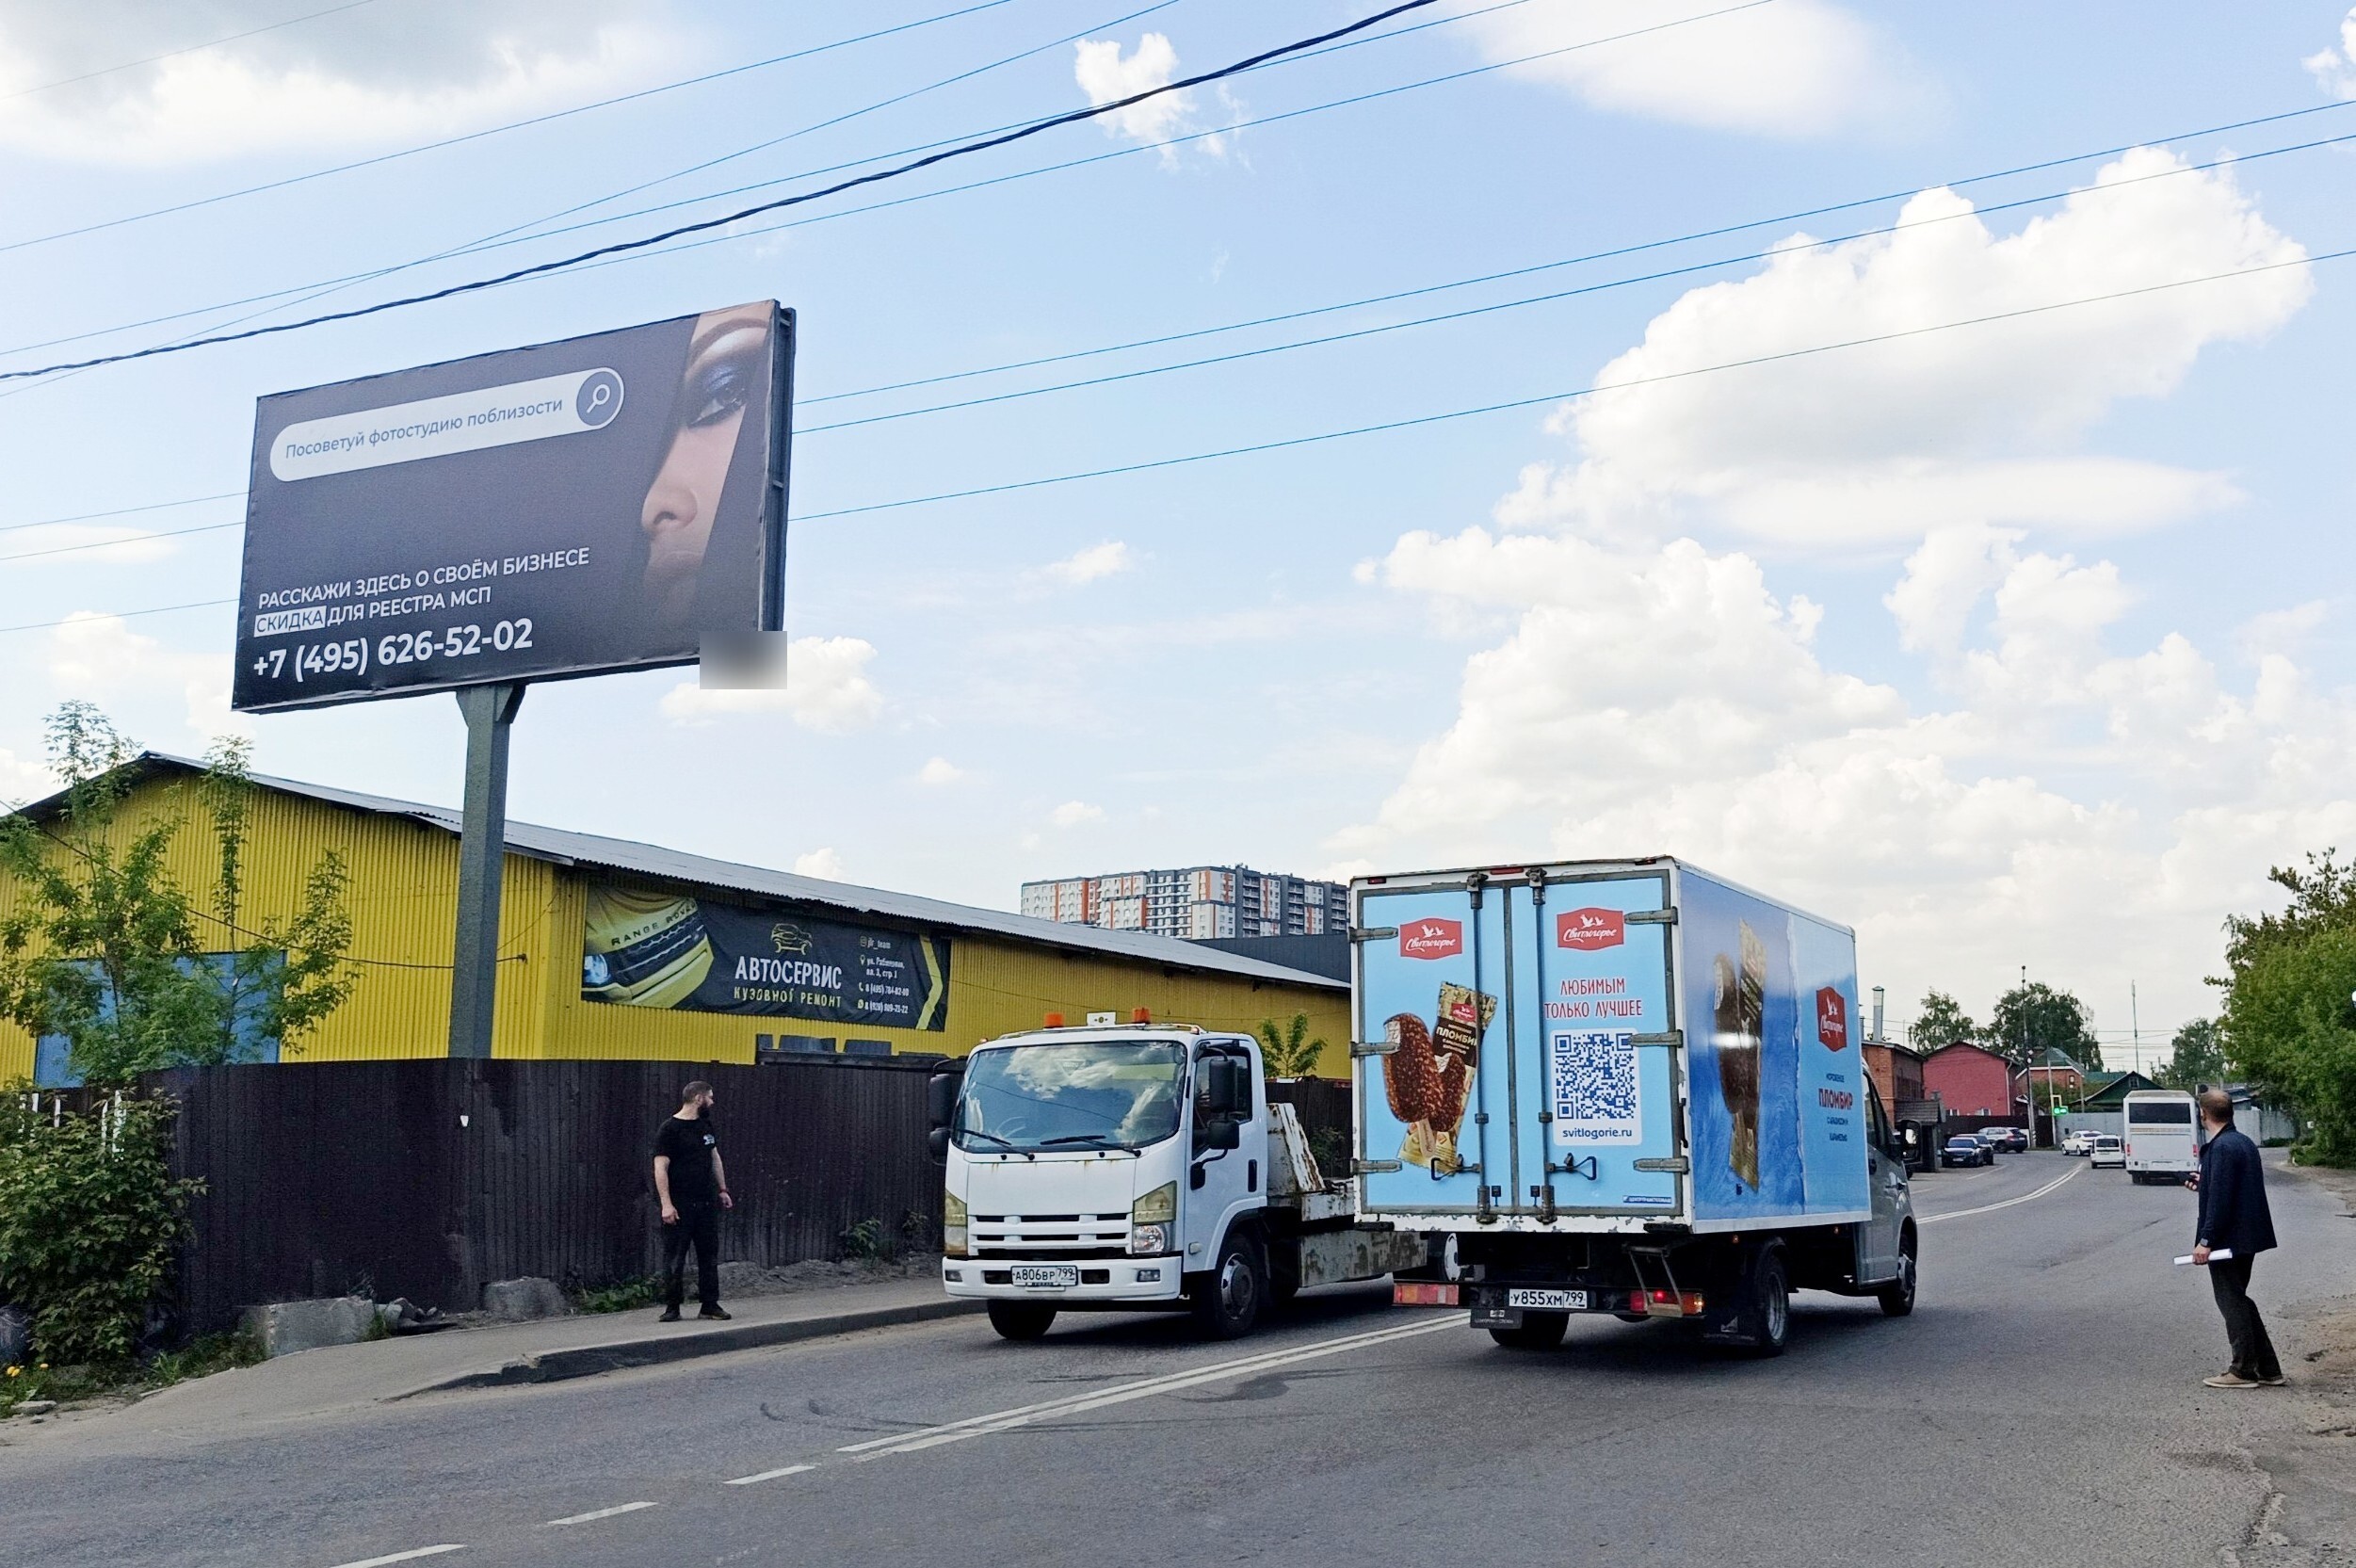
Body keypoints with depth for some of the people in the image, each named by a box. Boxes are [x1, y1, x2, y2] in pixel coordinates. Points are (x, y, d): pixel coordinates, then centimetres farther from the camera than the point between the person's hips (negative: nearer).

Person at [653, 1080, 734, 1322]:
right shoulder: (670, 1129, -10)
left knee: (709, 1254, 8)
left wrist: (722, 1189, 19)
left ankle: (710, 1305, 14)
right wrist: (666, 1204, -20)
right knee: (674, 1258, -1)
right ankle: (672, 1308, 6)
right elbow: (660, 1168, -14)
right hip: (680, 1206, -7)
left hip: (707, 1202, 7)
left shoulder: (708, 1126, 13)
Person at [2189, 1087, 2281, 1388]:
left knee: (2232, 1302, 0)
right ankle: (2267, 1370, 22)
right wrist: (2204, 1184, 28)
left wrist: (2205, 1241, -21)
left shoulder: (2222, 1148, -20)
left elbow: (2219, 1199, -23)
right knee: (2238, 1301, 17)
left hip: (2226, 1238, -10)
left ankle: (2243, 1371, 7)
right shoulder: (2244, 1142, 10)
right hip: (2246, 1236, 10)